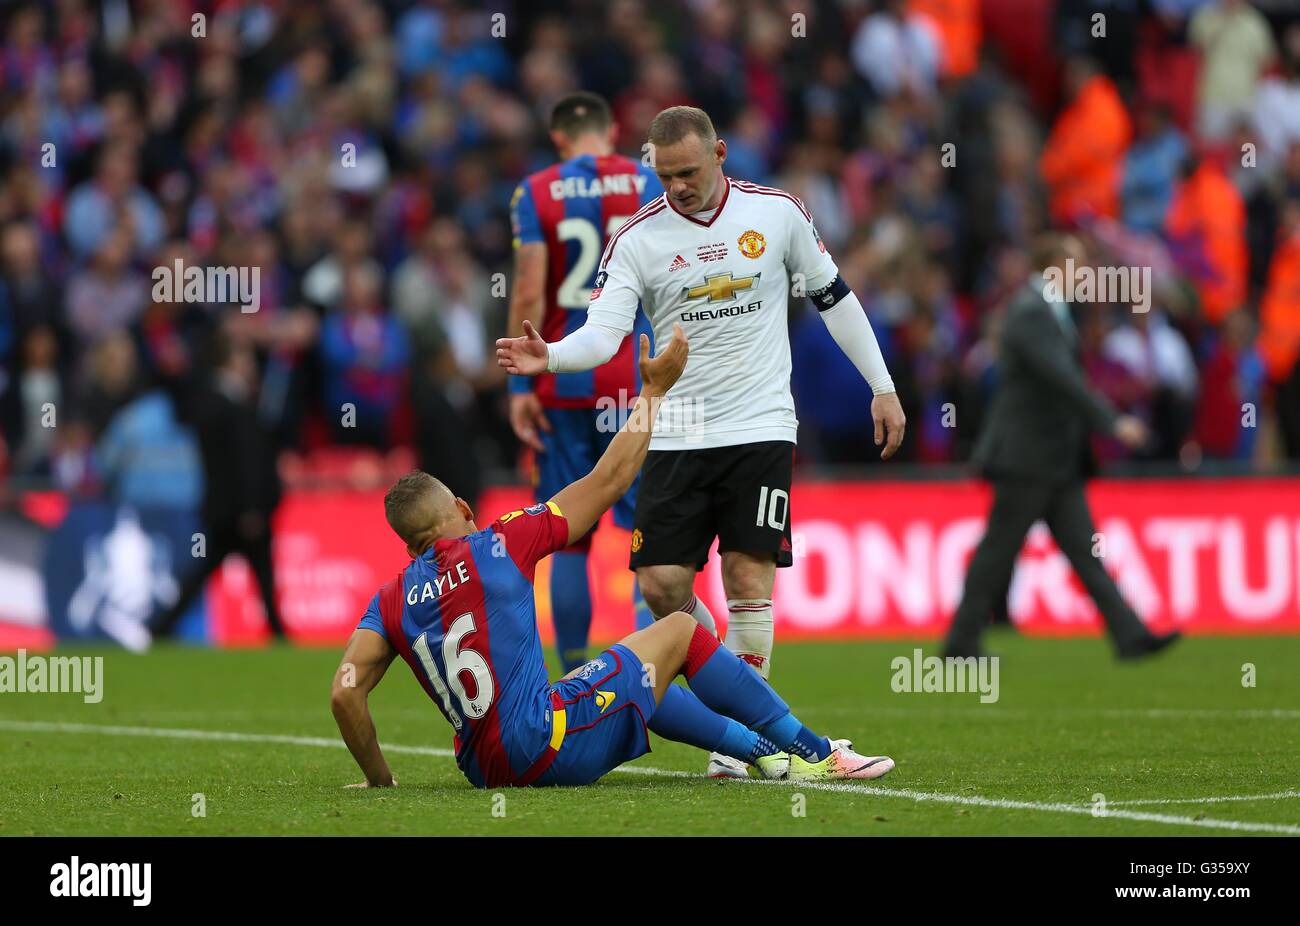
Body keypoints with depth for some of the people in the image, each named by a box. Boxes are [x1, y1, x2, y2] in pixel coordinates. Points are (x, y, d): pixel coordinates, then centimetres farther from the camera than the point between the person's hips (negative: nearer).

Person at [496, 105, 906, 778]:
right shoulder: (637, 239, -3)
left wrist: (882, 388, 14)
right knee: (661, 583, -6)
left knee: (749, 577, -10)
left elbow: (833, 297, 12)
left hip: (760, 428, -1)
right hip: (677, 437, 1)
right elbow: (603, 332, -13)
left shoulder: (778, 213, 1)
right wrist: (550, 356, -35)